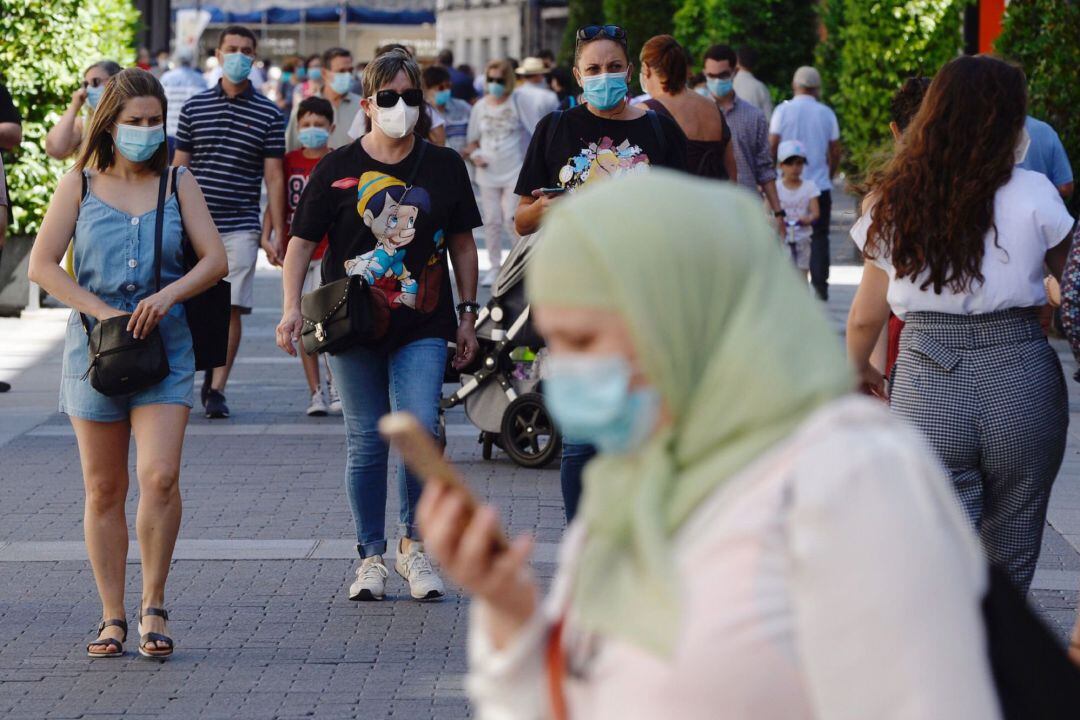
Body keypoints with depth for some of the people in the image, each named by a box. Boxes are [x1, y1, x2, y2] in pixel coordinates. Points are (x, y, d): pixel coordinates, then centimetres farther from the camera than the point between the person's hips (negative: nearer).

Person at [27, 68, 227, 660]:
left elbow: (215, 259, 0)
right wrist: (103, 312, -11)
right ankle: (112, 616, 14)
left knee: (159, 477, -16)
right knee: (104, 490, 5)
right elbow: (42, 265, -1)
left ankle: (153, 606, -2)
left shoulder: (177, 184, 6)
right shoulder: (80, 185, 5)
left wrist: (169, 294, -17)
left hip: (165, 348, 0)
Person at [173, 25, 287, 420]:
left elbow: (273, 177, 4)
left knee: (231, 308, -6)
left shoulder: (268, 114, 5)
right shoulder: (195, 106, 8)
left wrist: (277, 234, -1)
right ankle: (209, 369, 22)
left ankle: (217, 389, 0)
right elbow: (179, 167, 12)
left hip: (240, 227, -1)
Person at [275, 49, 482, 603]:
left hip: (422, 328, 0)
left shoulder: (444, 166, 7)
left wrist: (467, 314, 10)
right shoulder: (337, 169, 2)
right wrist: (292, 308, -8)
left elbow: (462, 244, 14)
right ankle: (371, 557, 16)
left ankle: (414, 544, 6)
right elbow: (302, 241, 4)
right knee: (366, 442, 4)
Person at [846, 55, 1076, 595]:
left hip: (925, 388, 1)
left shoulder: (894, 203, 3)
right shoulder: (1032, 195, -5)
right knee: (1007, 563, 14)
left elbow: (866, 317, 10)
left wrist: (858, 369, 29)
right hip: (1019, 382, -1)